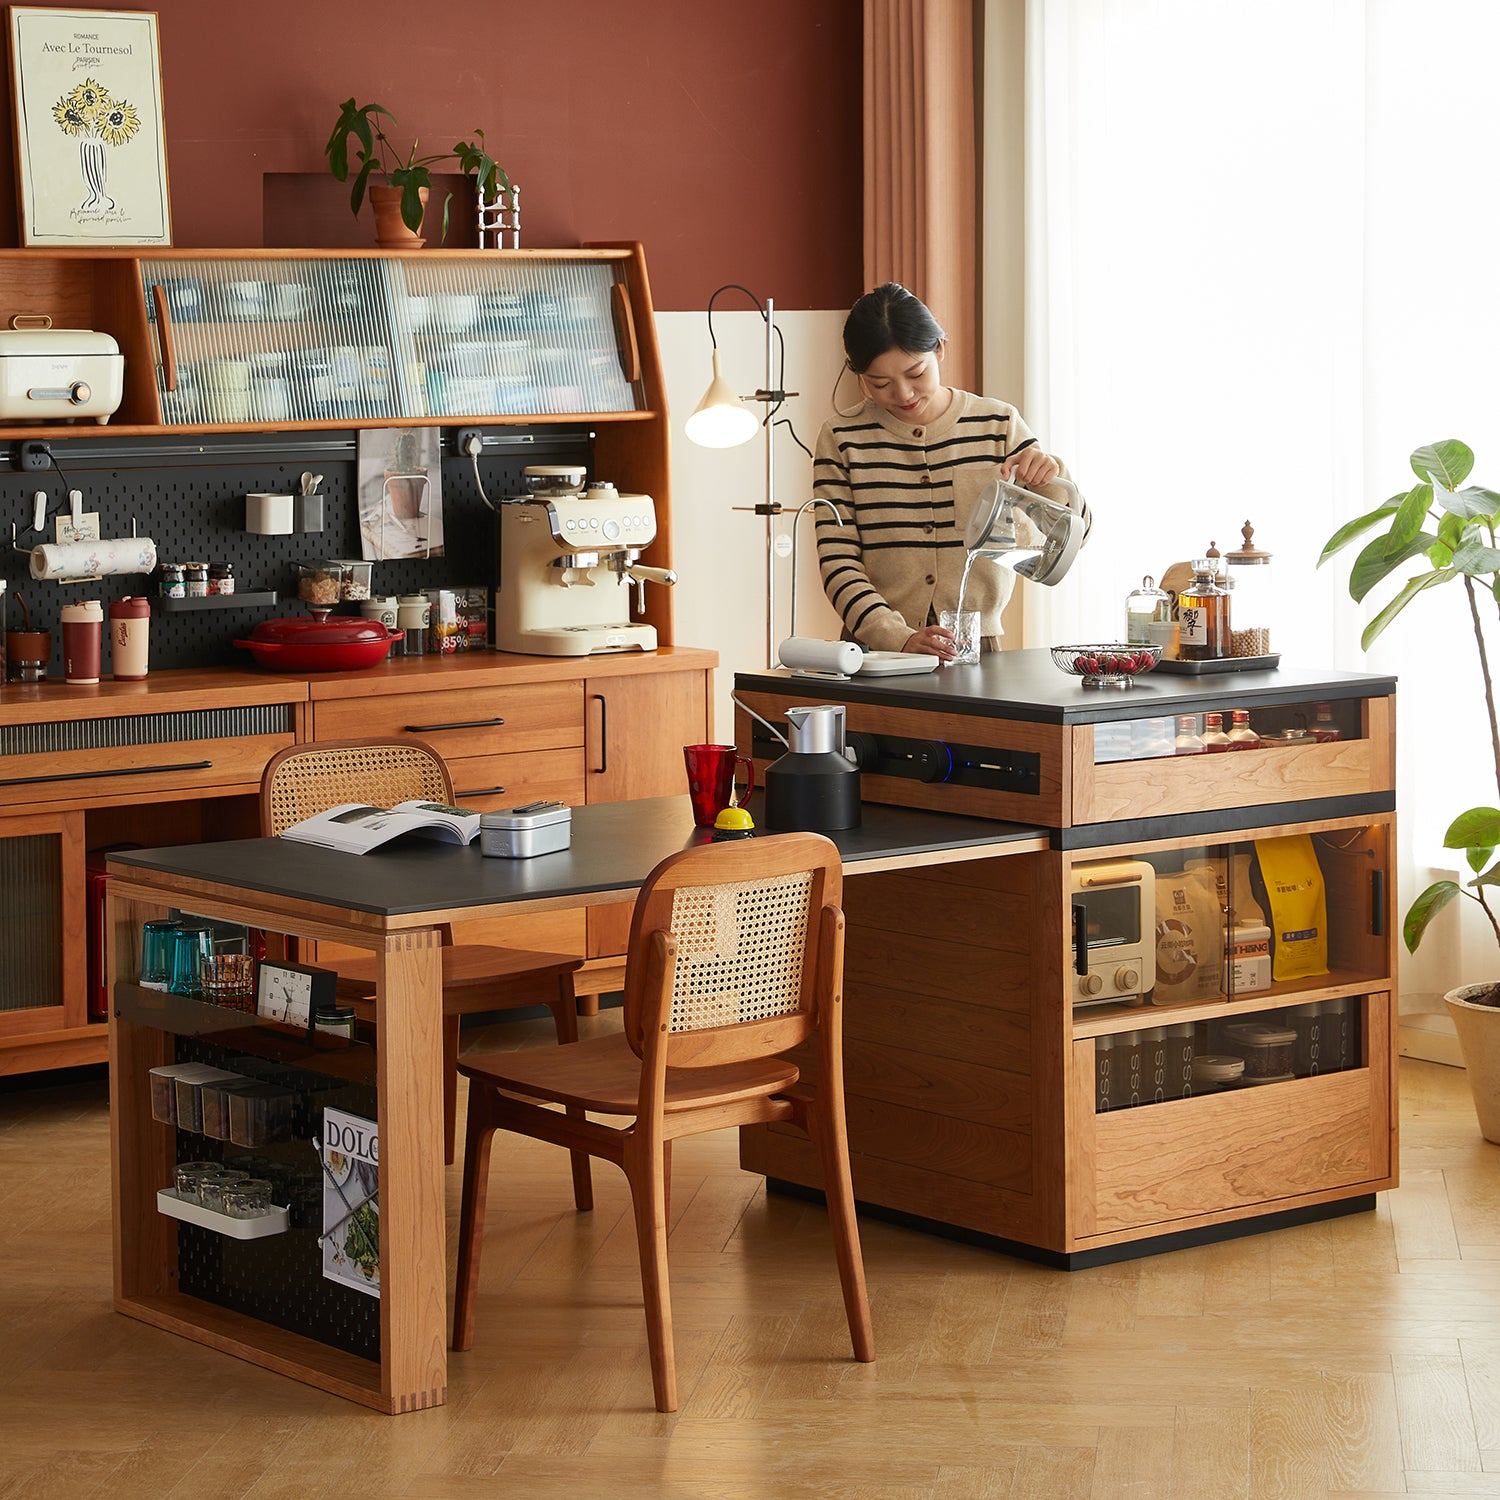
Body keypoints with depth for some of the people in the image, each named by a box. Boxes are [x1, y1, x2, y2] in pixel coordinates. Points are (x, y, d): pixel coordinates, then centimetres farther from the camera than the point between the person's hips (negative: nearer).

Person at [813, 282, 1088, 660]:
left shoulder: (998, 424, 8)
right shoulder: (841, 439, 5)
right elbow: (839, 564, -1)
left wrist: (1052, 477, -12)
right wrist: (901, 639, -16)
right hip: (875, 652, 0)